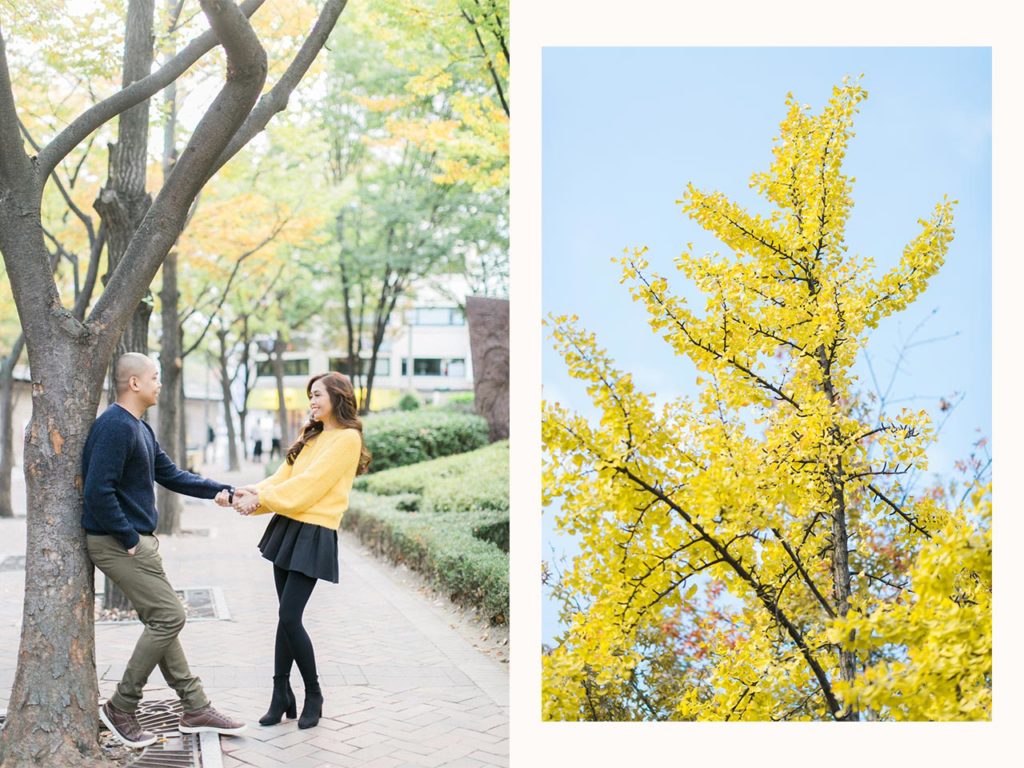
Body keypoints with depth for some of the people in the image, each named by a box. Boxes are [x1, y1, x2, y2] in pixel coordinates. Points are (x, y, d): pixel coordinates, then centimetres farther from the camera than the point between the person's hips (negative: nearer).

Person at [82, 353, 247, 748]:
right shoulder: (115, 426, -19)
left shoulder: (140, 429, 14)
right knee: (168, 616, -8)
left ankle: (195, 708, 19)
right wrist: (129, 539, -19)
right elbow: (98, 492, -25)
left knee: (159, 621, 12)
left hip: (137, 539, 10)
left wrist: (221, 491, 12)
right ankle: (121, 707, 4)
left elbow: (171, 475, 19)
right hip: (117, 543, -10)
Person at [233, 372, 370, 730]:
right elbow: (284, 476, 12)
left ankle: (313, 695, 7)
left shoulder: (347, 438, -8)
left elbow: (310, 483, -15)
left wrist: (262, 498, -13)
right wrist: (255, 494, -7)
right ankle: (281, 696, 13)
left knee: (289, 617, -10)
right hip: (287, 527, 8)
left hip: (314, 535, -8)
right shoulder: (311, 437, 19)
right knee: (287, 617, 8)